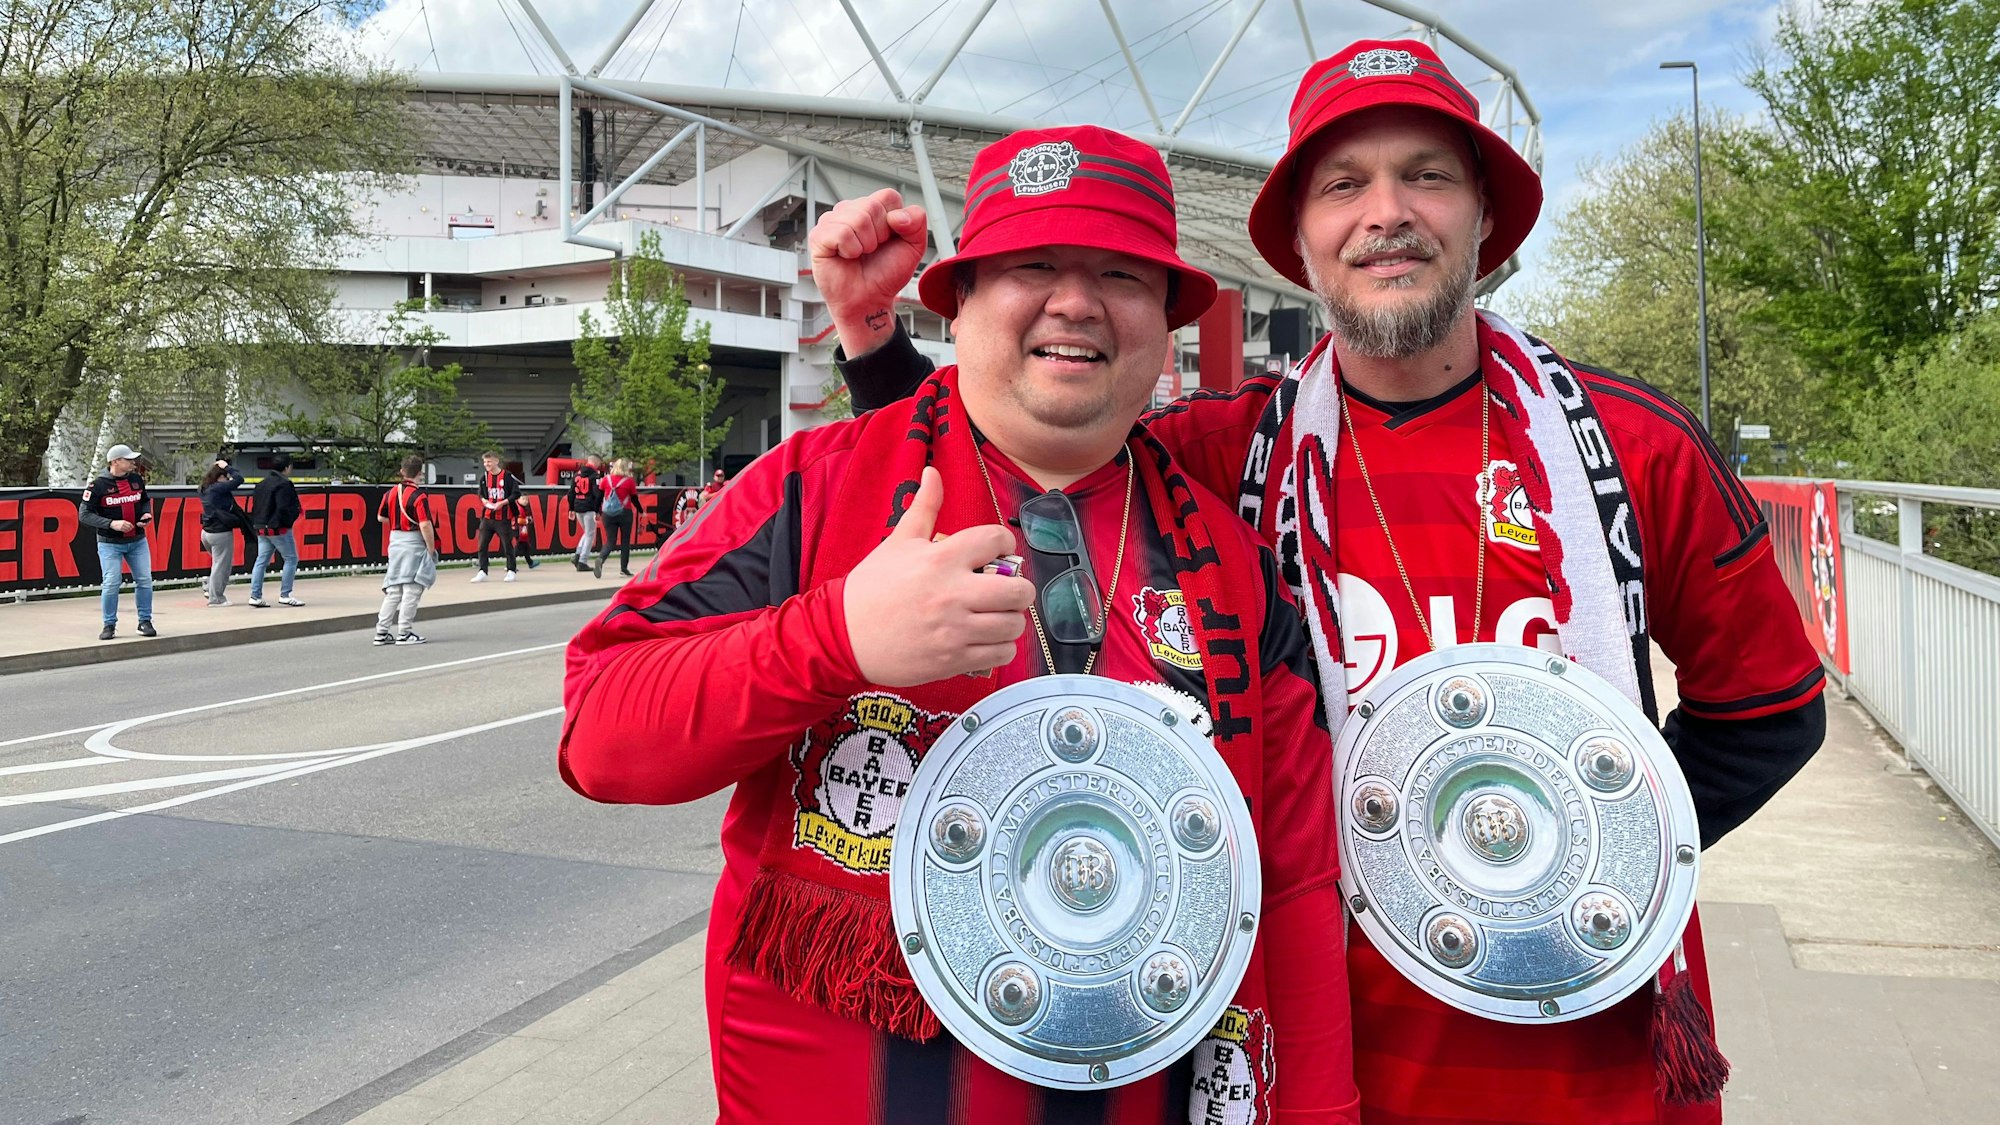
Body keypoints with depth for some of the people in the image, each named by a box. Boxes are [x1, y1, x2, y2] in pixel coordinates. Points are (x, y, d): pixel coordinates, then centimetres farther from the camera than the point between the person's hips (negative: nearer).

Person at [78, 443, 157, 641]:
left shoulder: (137, 480, 3)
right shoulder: (98, 485, -12)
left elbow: (145, 501, 21)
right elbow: (84, 515, -12)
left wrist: (147, 514, -1)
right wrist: (111, 524, -23)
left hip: (138, 541, 4)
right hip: (110, 543, -4)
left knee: (145, 581, 2)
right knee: (111, 584, -8)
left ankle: (145, 622, 14)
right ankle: (109, 625, 7)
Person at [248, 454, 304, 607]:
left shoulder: (262, 484, 14)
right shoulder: (284, 484, -14)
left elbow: (254, 506, 16)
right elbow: (284, 509, -21)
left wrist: (257, 523, 20)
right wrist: (298, 510, -5)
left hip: (262, 529, 9)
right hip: (279, 529, -8)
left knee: (261, 561, 9)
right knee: (291, 559, 2)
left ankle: (255, 596, 7)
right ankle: (285, 595, -1)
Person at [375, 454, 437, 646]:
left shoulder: (391, 493, 7)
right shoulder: (419, 495, -14)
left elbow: (381, 517, 18)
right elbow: (425, 525, -19)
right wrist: (431, 550, -12)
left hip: (395, 541, 7)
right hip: (414, 543, -7)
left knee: (393, 589, 12)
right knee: (412, 589, -1)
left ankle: (382, 631, 13)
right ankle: (404, 633, 0)